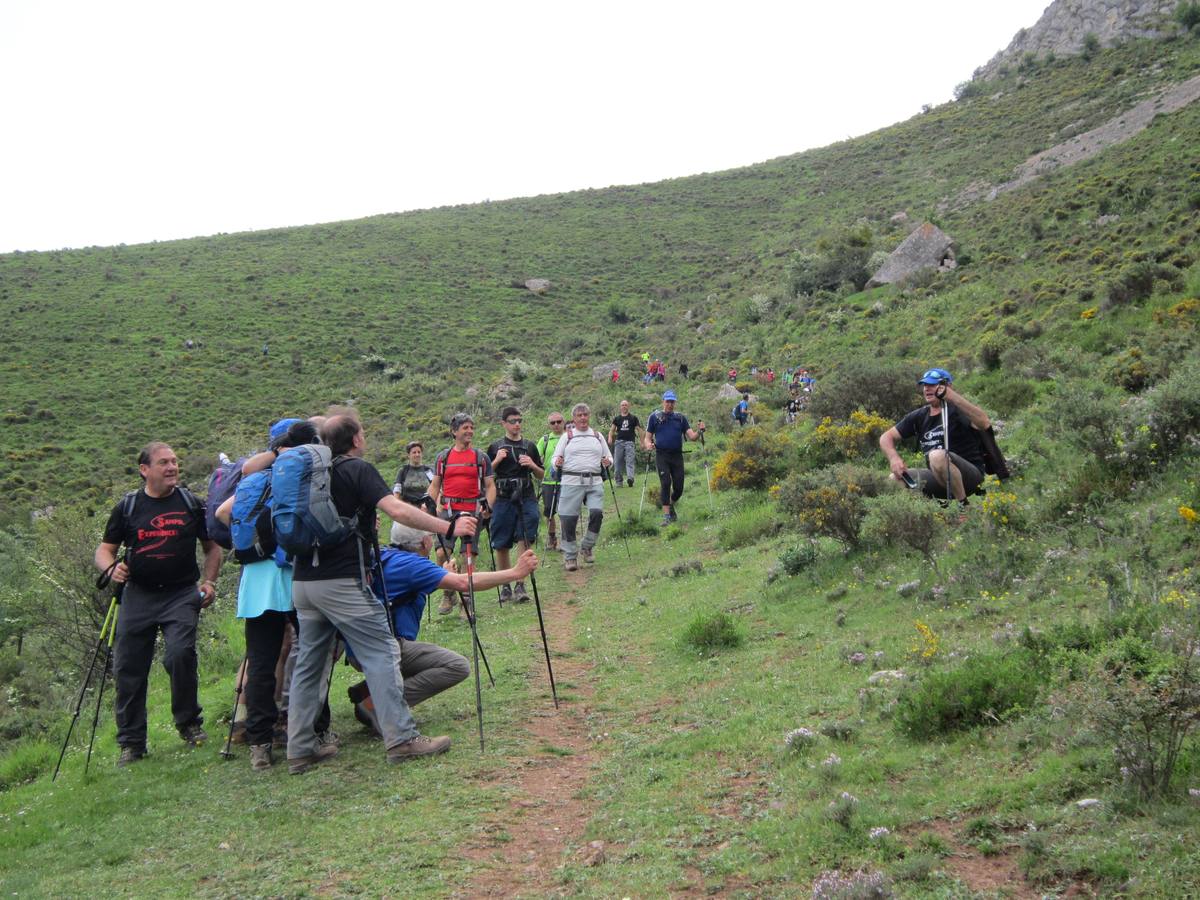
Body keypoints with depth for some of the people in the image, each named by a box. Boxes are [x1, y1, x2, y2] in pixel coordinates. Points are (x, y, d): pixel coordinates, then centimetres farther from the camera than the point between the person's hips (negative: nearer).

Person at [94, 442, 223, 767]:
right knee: (127, 668, 2)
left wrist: (208, 582, 0)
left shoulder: (191, 503, 7)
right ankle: (131, 743, 16)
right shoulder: (127, 508, 6)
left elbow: (212, 547, 15)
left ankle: (189, 723, 1)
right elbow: (104, 550, 10)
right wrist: (112, 567, -12)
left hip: (182, 594, -1)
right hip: (138, 596, 2)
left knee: (180, 653, -22)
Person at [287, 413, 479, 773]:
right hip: (343, 581, -8)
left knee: (309, 662, 11)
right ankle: (401, 737, -5)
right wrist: (449, 527, -20)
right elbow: (397, 510, -19)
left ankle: (300, 749, 13)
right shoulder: (358, 469, -5)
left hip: (303, 580, 8)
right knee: (381, 653, -3)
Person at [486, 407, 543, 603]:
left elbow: (541, 475, 18)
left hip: (526, 498, 0)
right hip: (503, 499, 0)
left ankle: (520, 585, -10)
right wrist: (496, 461, -7)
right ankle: (505, 586, 15)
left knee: (525, 541, -12)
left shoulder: (530, 446, 13)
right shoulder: (495, 447, 9)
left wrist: (532, 465, -3)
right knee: (501, 546, 3)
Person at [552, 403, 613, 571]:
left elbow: (609, 457, 21)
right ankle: (569, 556, 10)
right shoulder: (567, 436, 10)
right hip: (571, 482, -2)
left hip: (595, 482, 2)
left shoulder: (598, 436, 17)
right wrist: (557, 463, -15)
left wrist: (608, 462, -2)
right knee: (569, 519, -3)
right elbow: (555, 458, 8)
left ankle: (586, 547, 5)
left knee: (597, 513, -16)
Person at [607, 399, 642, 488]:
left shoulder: (633, 418, 9)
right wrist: (610, 438, -9)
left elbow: (639, 429, 9)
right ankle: (618, 480, 9)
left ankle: (630, 478, -31)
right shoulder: (617, 418, 15)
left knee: (630, 461, -16)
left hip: (630, 442, -3)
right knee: (617, 462, 1)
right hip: (619, 441, 3)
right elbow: (612, 429, 11)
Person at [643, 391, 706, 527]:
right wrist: (648, 445, -16)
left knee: (679, 487, 1)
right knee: (665, 483, -15)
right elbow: (648, 437, 7)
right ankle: (666, 516, -12)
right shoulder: (655, 417, 7)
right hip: (662, 455, -2)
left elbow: (692, 436, 7)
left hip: (677, 456, 3)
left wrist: (699, 431, -14)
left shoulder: (680, 418, 13)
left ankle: (671, 505, 31)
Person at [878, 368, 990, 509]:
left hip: (971, 475, -6)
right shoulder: (919, 416, 10)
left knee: (937, 456, -34)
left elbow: (985, 424, -29)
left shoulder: (956, 409, -9)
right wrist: (894, 458, -11)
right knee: (895, 479, -8)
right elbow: (886, 437, 11)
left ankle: (964, 506, -19)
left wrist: (954, 397, -37)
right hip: (938, 478, 6)